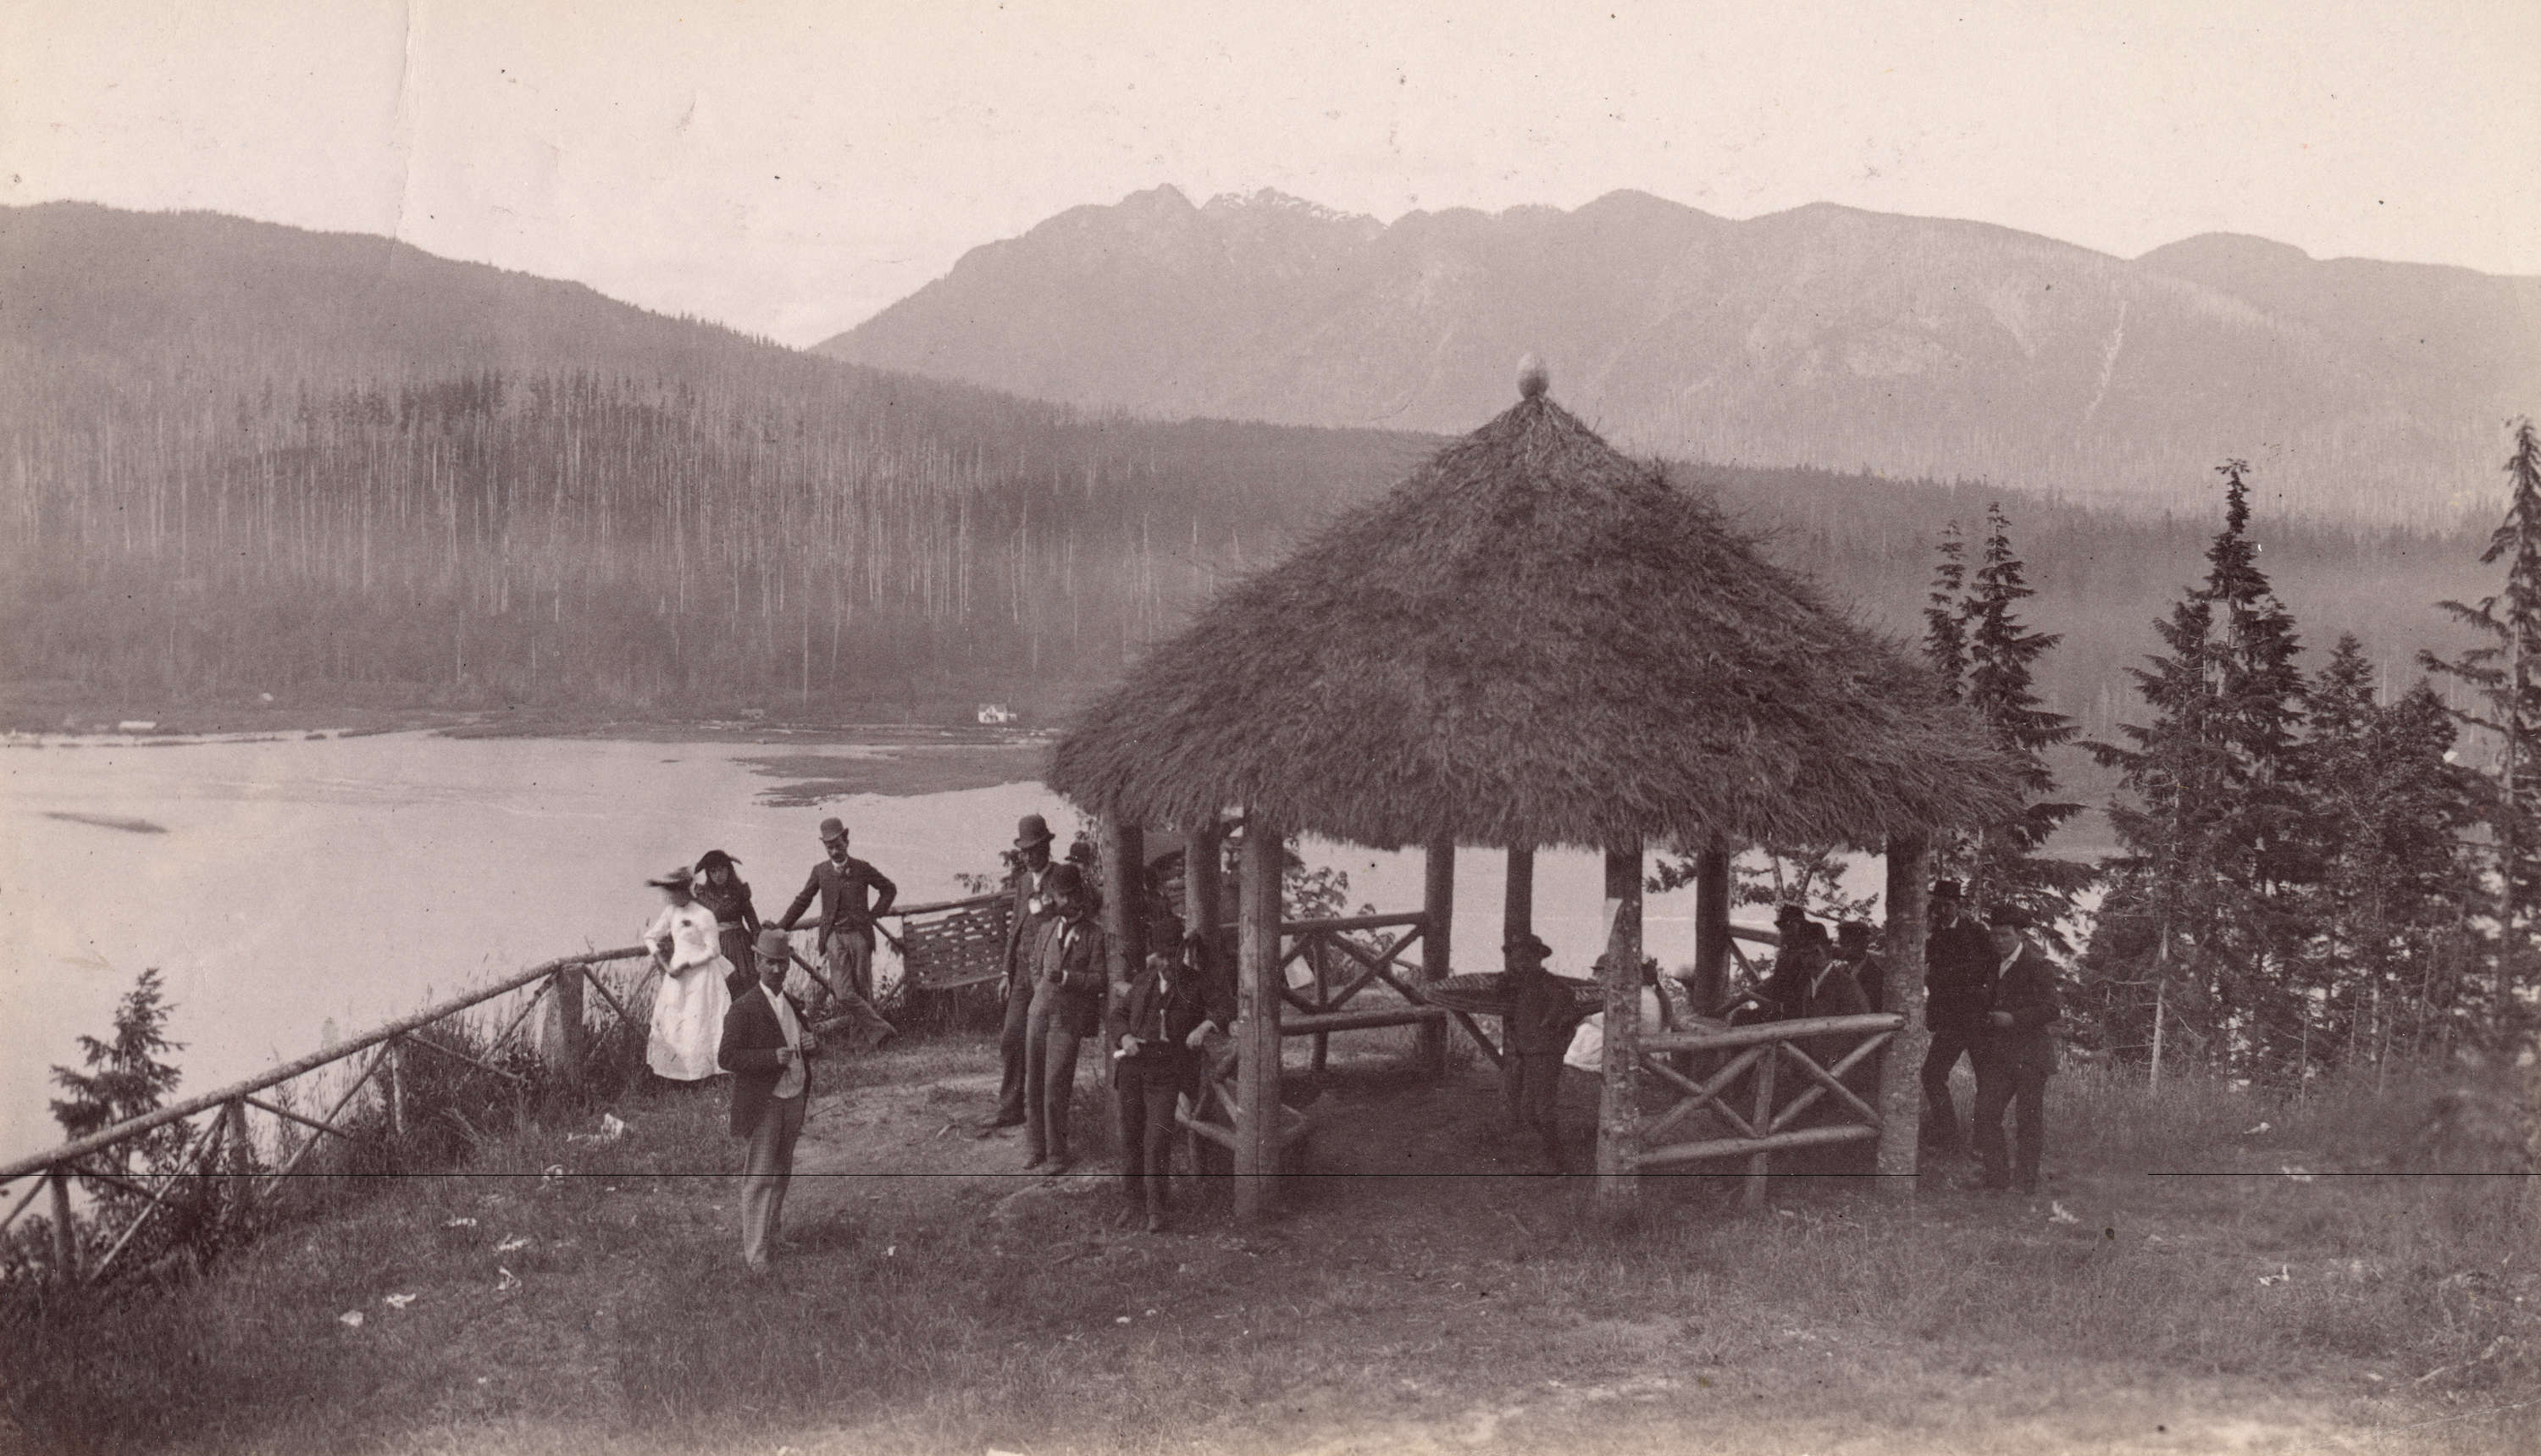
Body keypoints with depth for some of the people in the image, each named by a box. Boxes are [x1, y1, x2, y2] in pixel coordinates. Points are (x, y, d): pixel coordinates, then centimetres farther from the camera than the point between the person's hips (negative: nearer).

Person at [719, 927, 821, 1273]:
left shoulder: (792, 1005, 11)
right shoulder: (744, 1009, -11)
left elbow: (807, 1046, 22)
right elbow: (726, 1057, -16)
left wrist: (812, 1045, -3)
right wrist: (772, 1057, -26)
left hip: (794, 1100, 7)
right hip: (762, 1104, -7)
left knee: (781, 1173, 16)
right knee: (759, 1177, -5)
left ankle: (771, 1231, 31)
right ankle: (755, 1252, -3)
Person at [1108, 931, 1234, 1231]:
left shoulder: (1197, 985, 3)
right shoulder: (1143, 980, 12)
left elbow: (1229, 1006, -4)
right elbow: (1119, 1014, 16)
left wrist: (1207, 1025, -20)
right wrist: (1124, 1036, -4)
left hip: (1166, 1068, -3)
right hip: (1132, 1059, 4)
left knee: (1158, 1137, -13)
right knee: (1132, 1134, 9)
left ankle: (1156, 1210, -6)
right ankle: (1133, 1197, 27)